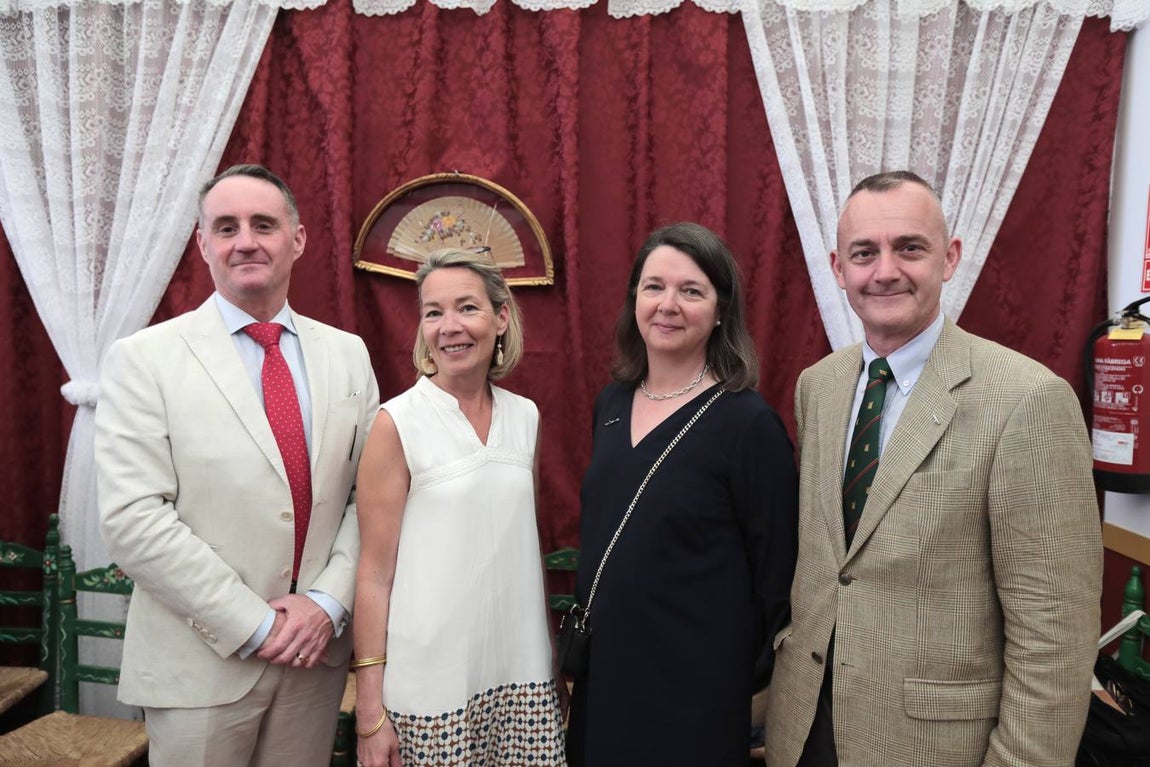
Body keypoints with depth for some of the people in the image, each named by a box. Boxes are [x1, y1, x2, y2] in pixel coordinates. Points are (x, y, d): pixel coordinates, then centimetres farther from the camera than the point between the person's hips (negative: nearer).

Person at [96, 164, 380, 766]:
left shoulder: (347, 354, 4)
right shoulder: (144, 359, -7)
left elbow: (369, 495, 3)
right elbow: (131, 518, -13)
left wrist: (328, 602, -9)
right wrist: (255, 624, -14)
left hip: (317, 649, 3)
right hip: (202, 665, -3)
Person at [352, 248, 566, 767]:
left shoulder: (525, 417, 2)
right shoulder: (399, 422, -10)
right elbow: (374, 572, -8)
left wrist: (549, 654, 13)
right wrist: (369, 710, -9)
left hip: (522, 676, 4)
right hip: (432, 685, -4)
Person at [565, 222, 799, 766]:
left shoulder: (749, 423, -17)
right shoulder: (612, 403, 2)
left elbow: (775, 572, -11)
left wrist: (747, 677, -4)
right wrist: (577, 647, 14)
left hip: (695, 685, -5)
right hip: (603, 667, 6)